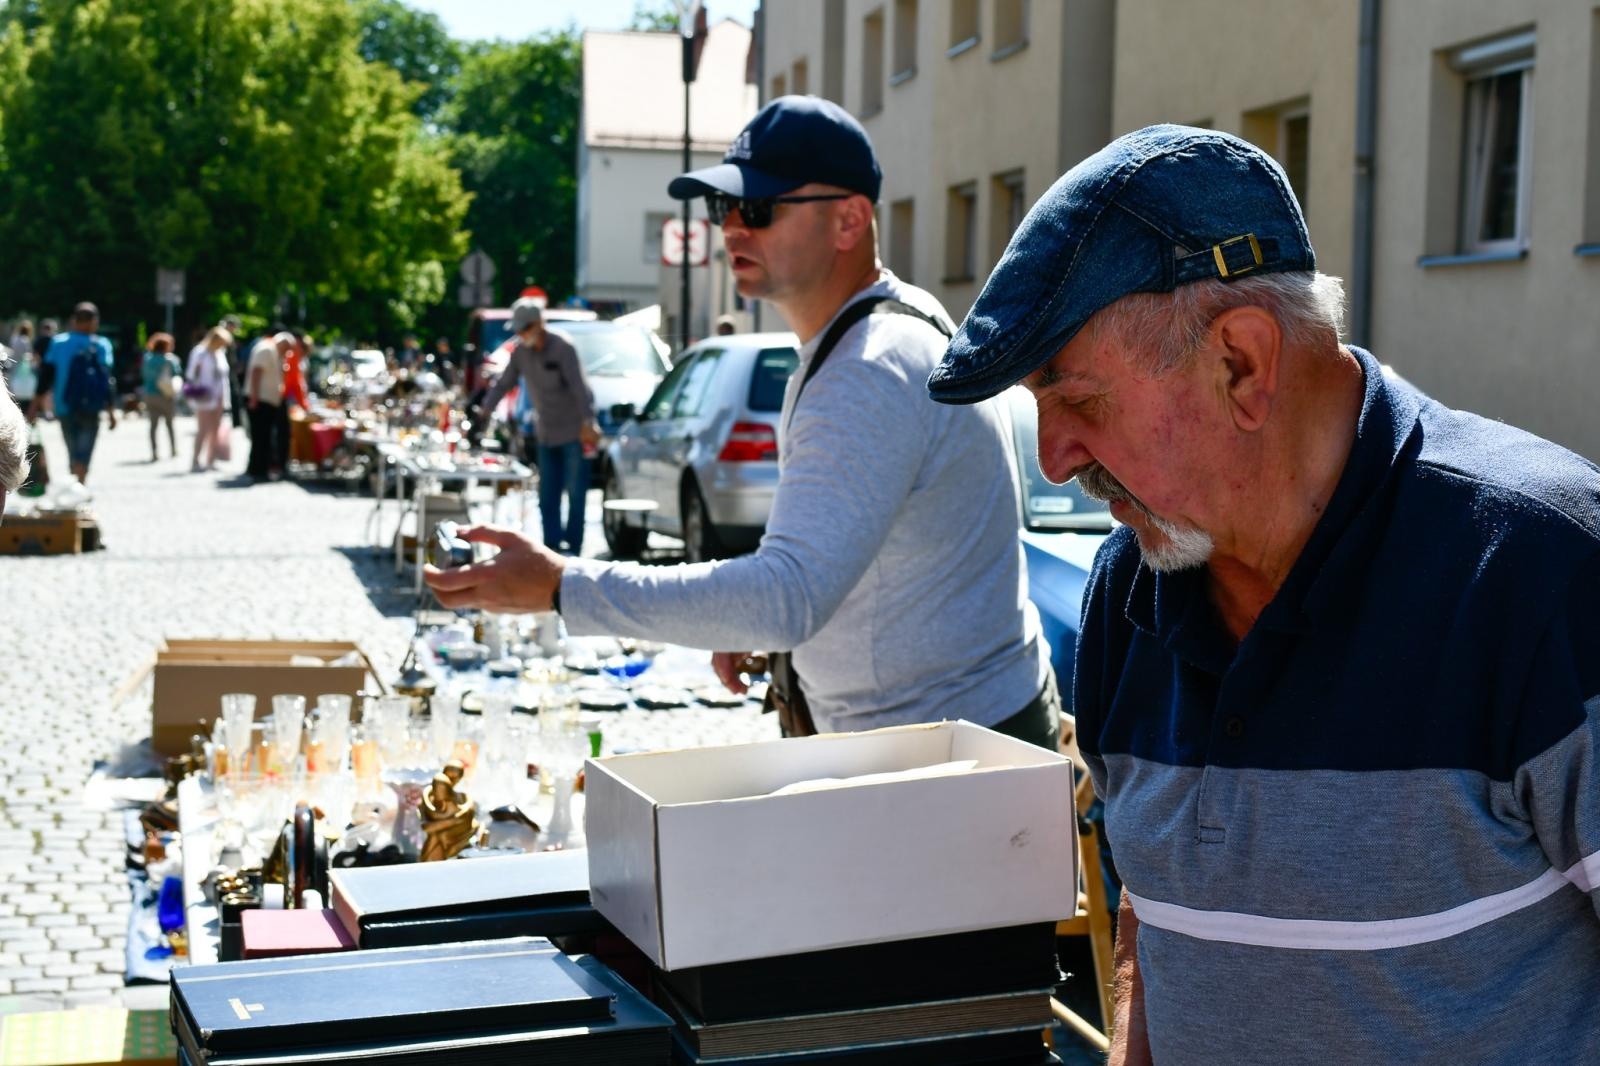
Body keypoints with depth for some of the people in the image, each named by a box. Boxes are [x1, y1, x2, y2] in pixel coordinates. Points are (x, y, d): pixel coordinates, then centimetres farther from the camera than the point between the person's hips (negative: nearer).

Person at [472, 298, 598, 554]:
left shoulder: (562, 348, -14)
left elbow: (580, 387, -21)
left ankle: (573, 548, 0)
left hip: (574, 432, -7)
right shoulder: (520, 351, 5)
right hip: (546, 434, 7)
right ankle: (552, 547, 11)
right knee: (547, 497, 6)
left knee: (575, 492, -4)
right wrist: (484, 411, 4)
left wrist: (587, 423, -29)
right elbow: (503, 384, 12)